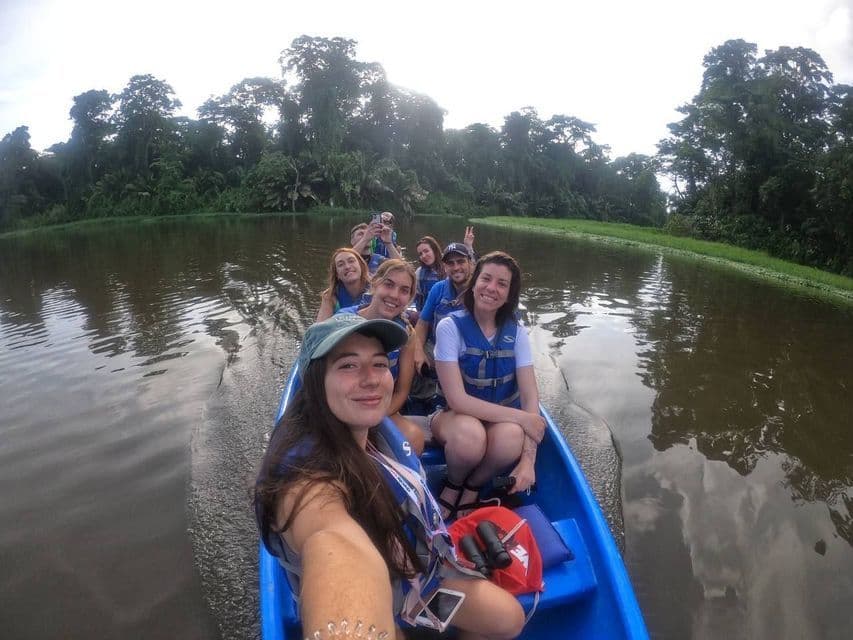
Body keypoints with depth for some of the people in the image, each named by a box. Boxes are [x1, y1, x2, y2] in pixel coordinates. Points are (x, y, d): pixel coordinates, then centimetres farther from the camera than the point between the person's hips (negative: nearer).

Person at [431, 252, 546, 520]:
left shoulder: (516, 332, -6)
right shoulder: (451, 327, -15)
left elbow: (530, 397, -11)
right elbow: (457, 399, -21)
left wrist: (528, 460, -24)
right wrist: (520, 417, -24)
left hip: (503, 419, 2)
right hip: (455, 416, -2)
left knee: (512, 437, -34)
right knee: (470, 434, -38)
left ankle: (472, 488, -1)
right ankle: (453, 485, -1)